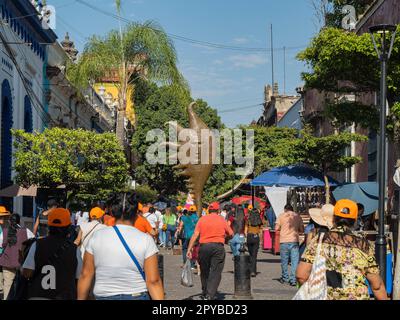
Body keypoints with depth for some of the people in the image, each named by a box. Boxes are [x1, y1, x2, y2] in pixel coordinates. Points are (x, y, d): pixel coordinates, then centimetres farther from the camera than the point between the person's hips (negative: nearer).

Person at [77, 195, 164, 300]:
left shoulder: (96, 237, -3)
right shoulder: (146, 240, -9)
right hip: (137, 296, -1)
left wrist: (81, 298, 8)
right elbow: (153, 281, -12)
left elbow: (86, 275, -1)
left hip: (103, 296, 2)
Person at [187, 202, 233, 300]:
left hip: (204, 246, 2)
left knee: (204, 271, 17)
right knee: (215, 272, 0)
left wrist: (189, 249, -1)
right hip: (218, 246, -2)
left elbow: (195, 235, 0)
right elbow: (231, 234, 13)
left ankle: (205, 294, 30)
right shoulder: (222, 220, 7)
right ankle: (210, 296, -11)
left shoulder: (202, 219, 7)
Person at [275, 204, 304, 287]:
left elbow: (276, 228, 0)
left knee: (284, 261, 13)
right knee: (295, 261, 1)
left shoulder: (281, 216, 5)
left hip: (284, 241, 0)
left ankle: (285, 278, 23)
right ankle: (293, 280, -4)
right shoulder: (297, 216, 9)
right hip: (294, 241, 0)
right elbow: (302, 230, 7)